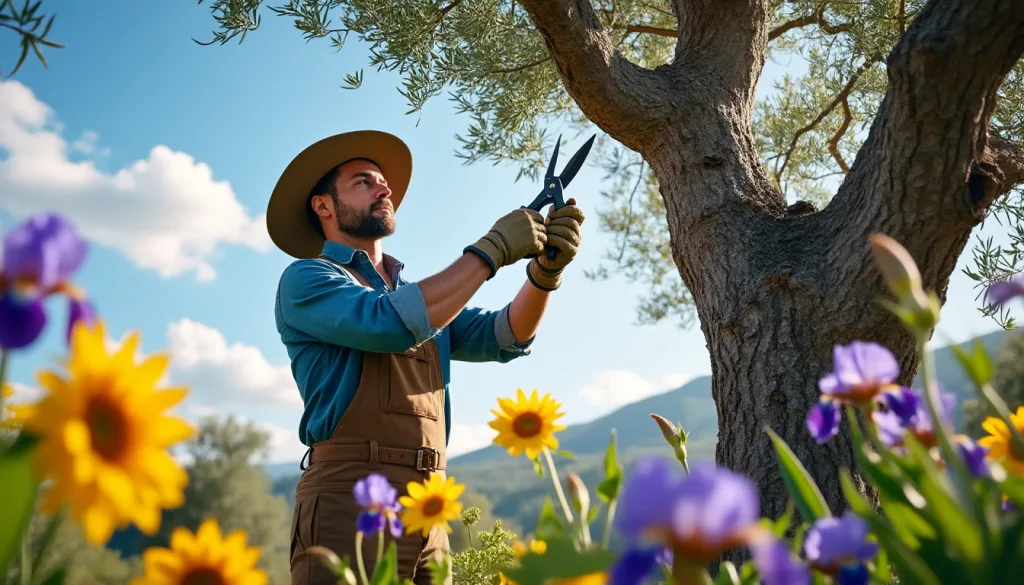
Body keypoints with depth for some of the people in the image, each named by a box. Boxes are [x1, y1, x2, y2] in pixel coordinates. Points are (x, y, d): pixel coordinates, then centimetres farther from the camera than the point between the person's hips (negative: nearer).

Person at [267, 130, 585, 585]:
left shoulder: (425, 296, 21)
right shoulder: (305, 278, 0)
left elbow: (504, 337, 9)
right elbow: (390, 322, -18)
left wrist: (545, 270, -9)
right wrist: (491, 249, -13)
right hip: (349, 500, -6)